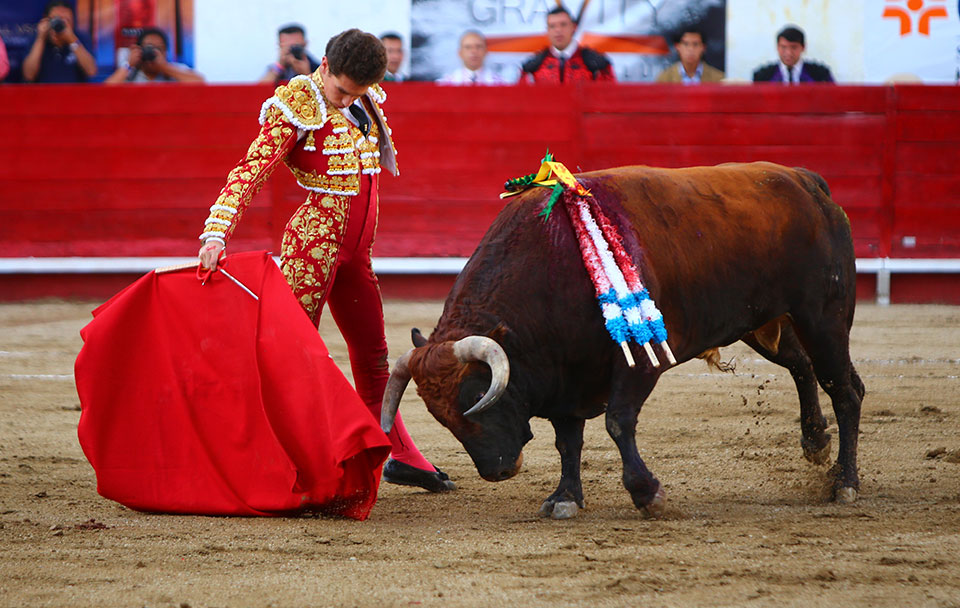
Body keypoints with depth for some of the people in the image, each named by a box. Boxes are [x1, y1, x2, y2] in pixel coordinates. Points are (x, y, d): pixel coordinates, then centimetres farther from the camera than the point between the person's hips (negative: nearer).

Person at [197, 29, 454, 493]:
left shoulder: (364, 102, 7)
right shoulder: (297, 108, -15)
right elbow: (249, 171, -23)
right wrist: (217, 233, -33)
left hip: (354, 250, 8)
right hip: (314, 244, -8)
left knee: (372, 353, 18)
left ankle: (400, 456, 29)